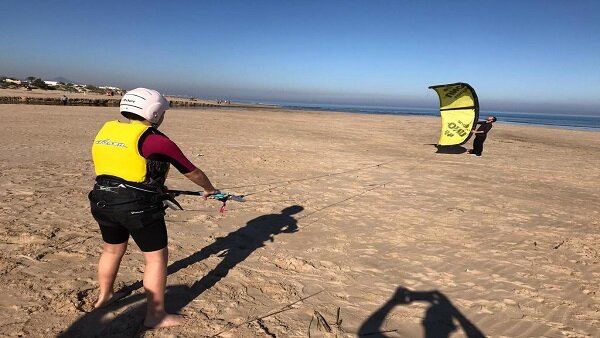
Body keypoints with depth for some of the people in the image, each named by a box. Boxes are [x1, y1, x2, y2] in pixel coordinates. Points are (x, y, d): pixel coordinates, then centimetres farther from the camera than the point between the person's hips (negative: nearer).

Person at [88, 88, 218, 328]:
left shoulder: (106, 130, 9)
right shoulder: (156, 141, -12)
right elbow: (191, 171, -2)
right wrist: (209, 189, 16)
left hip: (103, 200, 8)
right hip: (138, 206, -7)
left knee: (112, 249, 27)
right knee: (157, 257, 6)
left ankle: (104, 296, 47)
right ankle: (155, 316, 15)